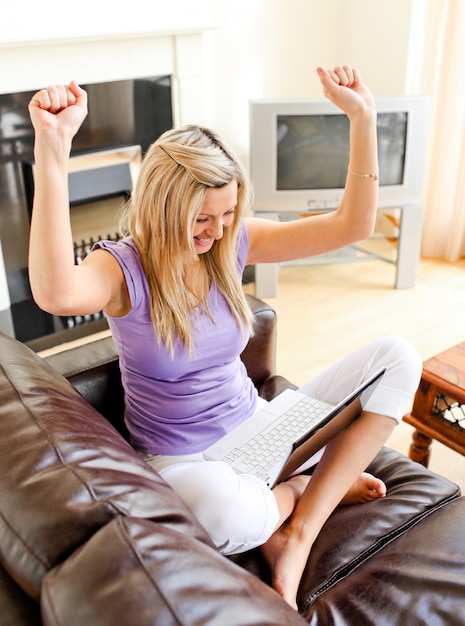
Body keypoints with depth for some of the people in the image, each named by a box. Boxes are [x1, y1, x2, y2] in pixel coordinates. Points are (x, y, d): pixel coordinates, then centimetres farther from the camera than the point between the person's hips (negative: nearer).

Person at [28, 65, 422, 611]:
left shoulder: (232, 244, -3)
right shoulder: (124, 268, -17)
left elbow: (351, 227, -7)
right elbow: (56, 294, -43)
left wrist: (363, 119, -16)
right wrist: (53, 150, -48)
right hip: (180, 459, -5)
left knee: (396, 356, -8)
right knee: (232, 517, -44)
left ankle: (297, 537, -12)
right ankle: (306, 488, -2)